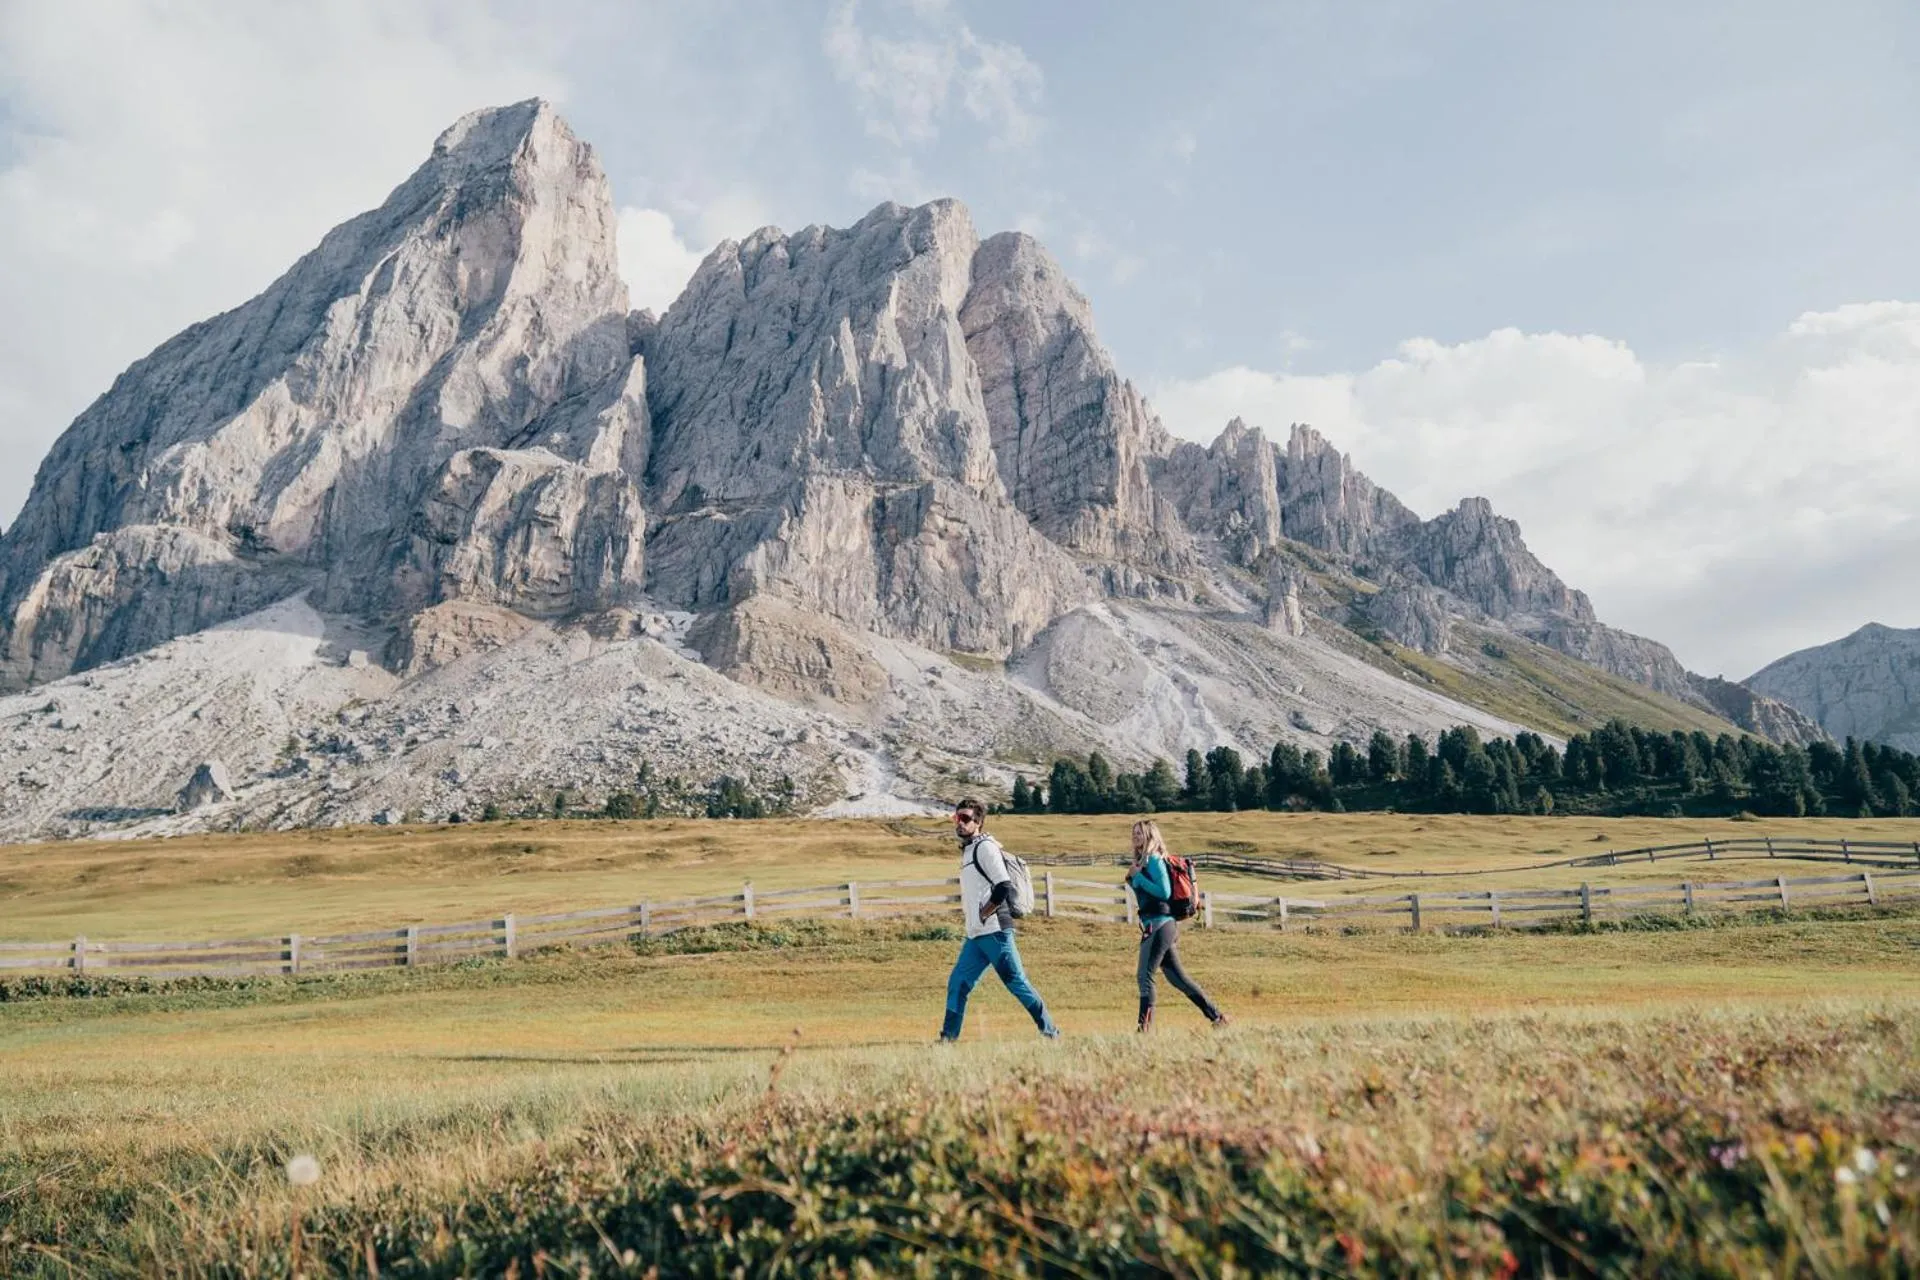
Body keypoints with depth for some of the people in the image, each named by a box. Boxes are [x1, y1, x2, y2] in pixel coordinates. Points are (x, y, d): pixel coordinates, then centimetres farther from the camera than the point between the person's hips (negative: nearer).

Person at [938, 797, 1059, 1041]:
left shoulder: (985, 846, -9)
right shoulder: (967, 850, 19)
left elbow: (1004, 886, -18)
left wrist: (983, 915, -13)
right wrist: (971, 912, 14)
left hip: (994, 932, -9)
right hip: (975, 935, 9)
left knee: (1016, 981, -6)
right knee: (957, 984, 8)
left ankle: (1050, 1031, 2)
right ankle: (948, 1037, 13)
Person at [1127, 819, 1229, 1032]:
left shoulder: (1154, 860, -8)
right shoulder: (1142, 861, 19)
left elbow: (1165, 892, -17)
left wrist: (1138, 877, -13)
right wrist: (1133, 880, 9)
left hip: (1159, 924, -10)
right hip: (1160, 925, 10)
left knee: (1144, 975, -9)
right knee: (1177, 977, 11)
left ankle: (1145, 1026, -8)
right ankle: (1217, 1016, 16)